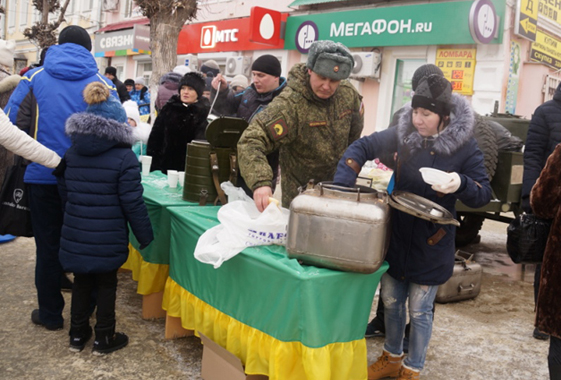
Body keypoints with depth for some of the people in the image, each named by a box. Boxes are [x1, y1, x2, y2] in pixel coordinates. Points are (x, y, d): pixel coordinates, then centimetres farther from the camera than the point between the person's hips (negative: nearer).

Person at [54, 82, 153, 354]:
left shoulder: (71, 153, 4)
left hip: (75, 235, 5)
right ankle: (104, 338, 21)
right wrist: (146, 237, -5)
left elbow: (64, 194, 12)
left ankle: (77, 334, 30)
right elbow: (133, 203, -14)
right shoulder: (124, 157, -14)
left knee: (81, 281, 18)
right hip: (108, 238, -4)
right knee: (106, 283, 10)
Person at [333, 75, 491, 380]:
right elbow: (362, 148, -6)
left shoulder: (465, 146, -12)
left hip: (431, 244, -3)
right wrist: (341, 187, -21)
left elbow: (483, 194, -7)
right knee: (391, 301, 18)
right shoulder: (403, 134, -6)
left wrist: (461, 184, -30)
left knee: (420, 309, 9)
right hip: (395, 237, 3)